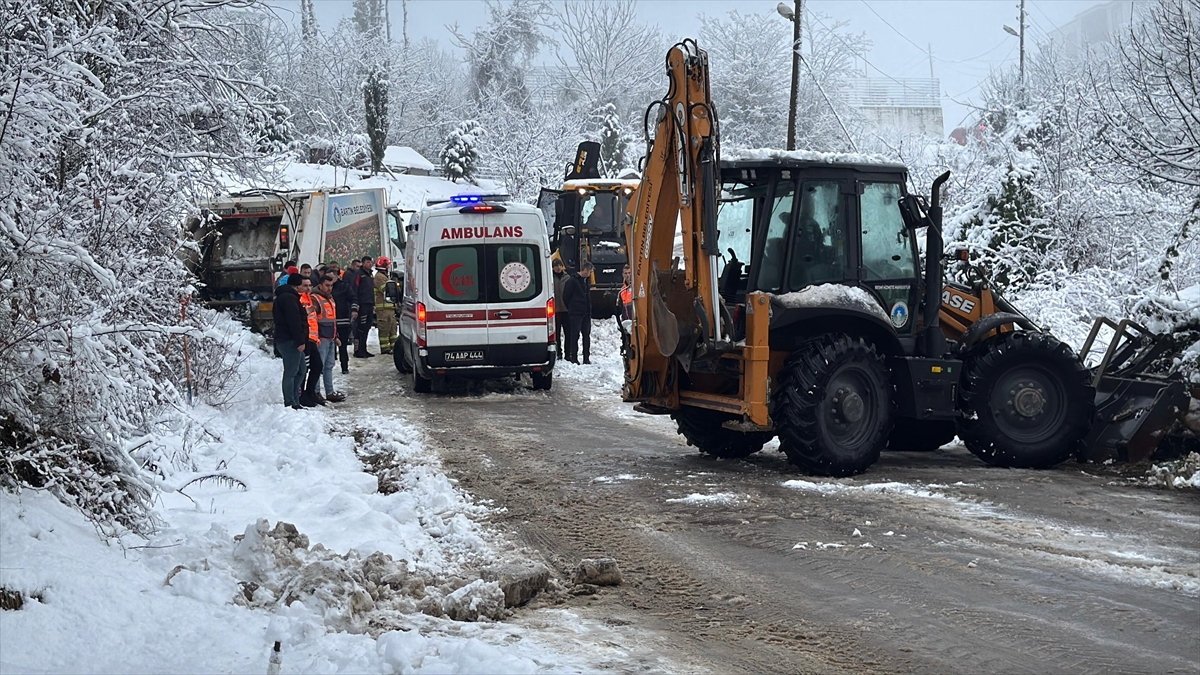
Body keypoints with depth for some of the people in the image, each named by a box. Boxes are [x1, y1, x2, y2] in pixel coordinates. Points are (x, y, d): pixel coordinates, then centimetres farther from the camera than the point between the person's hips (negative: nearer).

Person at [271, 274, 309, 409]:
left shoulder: (282, 297, 22)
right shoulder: (289, 298, -14)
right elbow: (294, 321, -22)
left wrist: (300, 340, 25)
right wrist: (300, 341, -23)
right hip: (290, 341, -11)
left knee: (300, 372, 15)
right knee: (291, 372, -9)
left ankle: (294, 402, 19)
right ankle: (290, 404, -8)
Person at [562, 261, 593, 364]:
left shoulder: (587, 280, 12)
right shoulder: (573, 281, -11)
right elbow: (566, 296, -7)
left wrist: (589, 309, 13)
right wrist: (571, 308, 1)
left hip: (586, 313, 7)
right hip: (576, 313, -7)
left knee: (587, 335, 7)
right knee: (575, 335, -4)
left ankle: (586, 357, 11)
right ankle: (573, 357, 1)